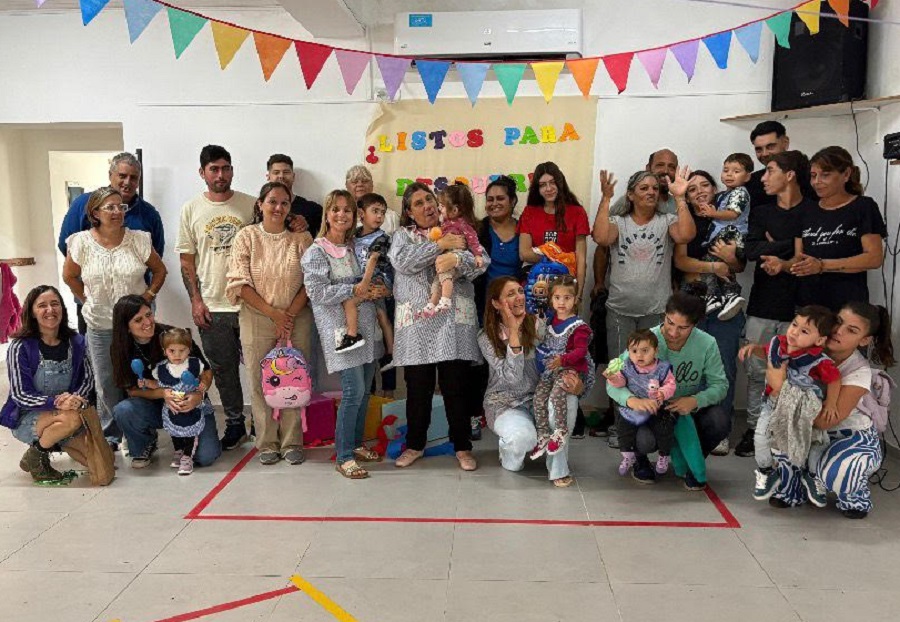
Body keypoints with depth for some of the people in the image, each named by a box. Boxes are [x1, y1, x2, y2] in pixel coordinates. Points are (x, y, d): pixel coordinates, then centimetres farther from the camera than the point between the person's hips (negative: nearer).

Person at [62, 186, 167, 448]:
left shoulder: (138, 240, -6)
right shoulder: (82, 242, -6)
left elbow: (159, 270, 7)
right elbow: (69, 276, 9)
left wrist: (148, 295, -2)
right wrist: (88, 301, 5)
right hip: (100, 325, 0)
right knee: (106, 383, 7)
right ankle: (110, 436, 22)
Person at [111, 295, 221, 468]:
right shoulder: (122, 350, -7)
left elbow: (206, 371, -10)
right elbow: (132, 389, -7)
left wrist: (199, 393, -30)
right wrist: (163, 393, -26)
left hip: (190, 404, -2)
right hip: (154, 407, 2)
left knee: (205, 456, -21)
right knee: (123, 410, -30)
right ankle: (144, 446, 2)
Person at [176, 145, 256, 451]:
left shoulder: (251, 205, 1)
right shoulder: (191, 209, 4)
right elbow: (187, 260, 6)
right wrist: (195, 300, -2)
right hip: (212, 307, 1)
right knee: (223, 369, 11)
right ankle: (234, 423, 26)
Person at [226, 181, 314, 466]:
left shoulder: (301, 238, 3)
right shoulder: (246, 236, 1)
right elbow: (240, 283, -5)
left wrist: (290, 315, -10)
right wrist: (274, 313, -10)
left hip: (296, 319, 1)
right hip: (256, 320, 0)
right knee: (260, 381, 4)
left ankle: (292, 442, 16)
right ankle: (266, 442, 16)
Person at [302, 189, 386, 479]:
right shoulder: (316, 252, -5)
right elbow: (317, 292, -13)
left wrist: (375, 291, 1)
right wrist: (354, 290, -18)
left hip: (366, 325, 7)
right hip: (340, 328, -7)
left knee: (365, 389, 10)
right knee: (354, 390, -11)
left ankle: (356, 443, 26)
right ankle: (343, 455, 0)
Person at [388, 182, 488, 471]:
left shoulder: (458, 232, 14)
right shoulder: (402, 235, 12)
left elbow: (482, 261, 0)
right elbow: (402, 261, -9)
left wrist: (456, 258, -19)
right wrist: (440, 245, -9)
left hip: (454, 319, 0)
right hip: (416, 322, 0)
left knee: (456, 385, 2)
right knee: (418, 386, 5)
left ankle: (462, 446, 15)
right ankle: (415, 444, 22)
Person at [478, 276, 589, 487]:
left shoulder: (537, 325, -6)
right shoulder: (487, 337, -11)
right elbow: (512, 377, -23)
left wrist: (578, 385, -31)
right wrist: (514, 333, -27)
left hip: (538, 398, 3)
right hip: (504, 404, -2)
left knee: (567, 397, -31)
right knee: (523, 436, -34)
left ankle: (557, 468, -15)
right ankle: (509, 458, 6)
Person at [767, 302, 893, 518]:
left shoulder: (860, 373, -26)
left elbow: (825, 421, -31)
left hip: (857, 438, -5)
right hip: (820, 435, 5)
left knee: (833, 472, -35)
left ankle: (857, 499, 3)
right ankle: (793, 491, 5)